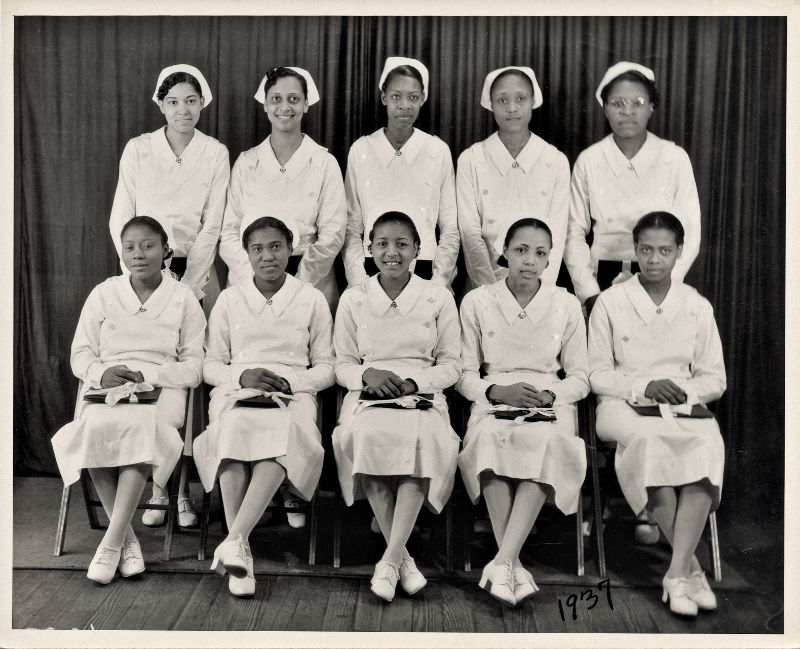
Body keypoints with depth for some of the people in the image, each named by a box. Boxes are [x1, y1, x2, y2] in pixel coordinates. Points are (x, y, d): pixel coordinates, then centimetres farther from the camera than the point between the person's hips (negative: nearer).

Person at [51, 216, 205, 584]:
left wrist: (149, 375, -13)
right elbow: (80, 354, 13)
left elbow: (194, 365, 4)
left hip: (161, 389, -1)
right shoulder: (103, 294, 14)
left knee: (140, 426, -37)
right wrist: (102, 373, -10)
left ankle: (111, 541, -31)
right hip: (106, 388, 2)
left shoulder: (183, 298, 9)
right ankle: (127, 537, -23)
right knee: (95, 428, -34)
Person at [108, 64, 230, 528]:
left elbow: (211, 225, -1)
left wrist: (188, 285, -9)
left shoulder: (216, 153, 4)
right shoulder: (137, 149, 5)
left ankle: (182, 489, 1)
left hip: (193, 270, 0)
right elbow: (121, 218, 3)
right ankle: (156, 488, 1)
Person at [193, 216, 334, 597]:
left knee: (284, 434, -37)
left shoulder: (312, 300, 12)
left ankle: (234, 539, -42)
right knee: (234, 430, -36)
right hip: (237, 392, 1)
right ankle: (241, 550, -33)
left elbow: (326, 368, 11)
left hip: (294, 394, 0)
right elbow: (211, 365, 14)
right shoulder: (229, 300, 15)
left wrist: (290, 382, -8)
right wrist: (243, 376, -7)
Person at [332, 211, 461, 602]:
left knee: (424, 437, -36)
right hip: (368, 395, 1)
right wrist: (367, 374, -10)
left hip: (423, 394, 0)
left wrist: (414, 382, -10)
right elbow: (342, 366, 13)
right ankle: (402, 556, -23)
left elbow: (451, 365, 8)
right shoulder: (353, 299, 10)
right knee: (365, 436, -35)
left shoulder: (438, 298, 8)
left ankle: (389, 559, -30)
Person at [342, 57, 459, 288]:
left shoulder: (439, 151, 1)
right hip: (372, 270, 0)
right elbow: (351, 227, 4)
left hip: (424, 270, 0)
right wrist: (359, 284, -5)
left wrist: (439, 283, -5)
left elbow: (450, 229, 4)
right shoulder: (360, 150, 2)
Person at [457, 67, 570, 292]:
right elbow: (470, 232, -2)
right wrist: (493, 289, -10)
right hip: (485, 285, 0)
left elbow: (556, 234, 1)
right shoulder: (470, 160, 2)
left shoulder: (557, 162, 4)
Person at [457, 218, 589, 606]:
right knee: (492, 439, -37)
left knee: (547, 444, -36)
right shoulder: (477, 302, 8)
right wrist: (497, 391, -12)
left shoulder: (566, 305, 9)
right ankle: (514, 566, -35)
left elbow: (579, 378, 11)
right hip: (494, 400, 0)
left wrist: (550, 395, -10)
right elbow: (464, 374, 7)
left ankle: (501, 562, -39)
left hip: (550, 403, 1)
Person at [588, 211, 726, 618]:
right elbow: (597, 374, 4)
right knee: (649, 440, -37)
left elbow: (715, 378, 12)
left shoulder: (697, 307, 10)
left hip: (684, 407, 2)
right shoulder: (610, 302, 4)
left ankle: (676, 575, -32)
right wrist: (643, 388, -12)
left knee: (708, 444, -34)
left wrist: (686, 391, -9)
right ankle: (690, 568, -24)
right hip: (624, 406, -2)